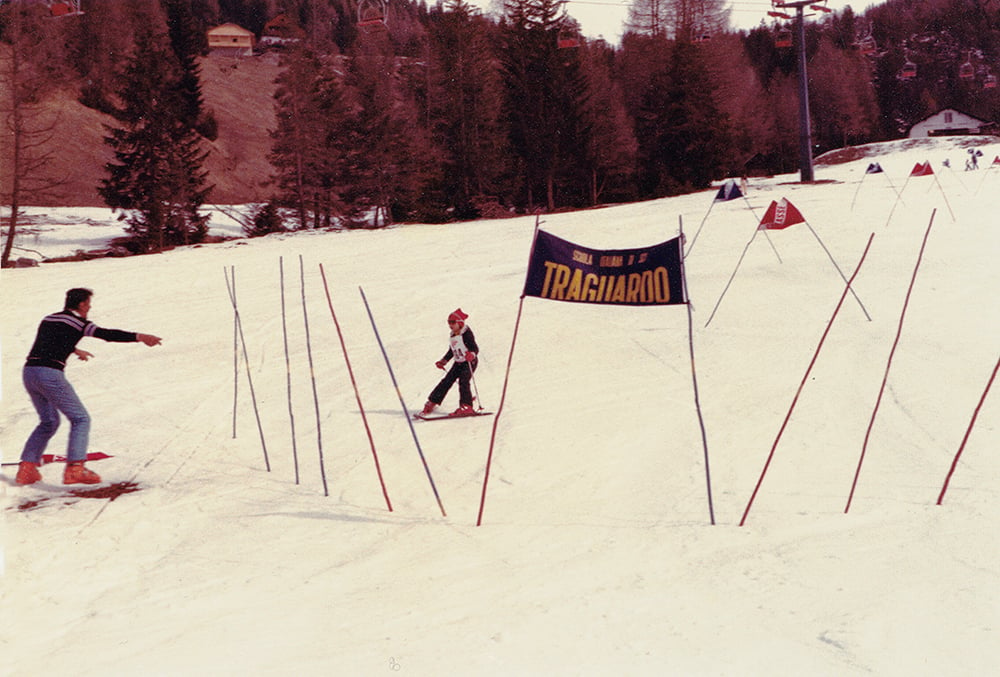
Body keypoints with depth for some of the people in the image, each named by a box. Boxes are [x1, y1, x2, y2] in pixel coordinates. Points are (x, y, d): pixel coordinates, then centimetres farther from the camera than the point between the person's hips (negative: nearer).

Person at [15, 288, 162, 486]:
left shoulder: (48, 320, 23)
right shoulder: (76, 322, -1)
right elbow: (107, 334, -11)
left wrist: (75, 350, 60)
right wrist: (139, 337, -10)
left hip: (29, 371, 8)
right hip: (50, 374, -8)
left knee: (49, 421, 22)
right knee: (80, 419, 1)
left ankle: (26, 469, 14)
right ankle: (74, 469, -12)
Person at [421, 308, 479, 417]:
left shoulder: (466, 334, -16)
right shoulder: (452, 336, 9)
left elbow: (475, 348, -25)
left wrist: (471, 354, -45)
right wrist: (443, 361, 24)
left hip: (470, 361, -8)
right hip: (458, 363, 8)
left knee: (463, 381, -24)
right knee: (447, 381, 4)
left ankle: (466, 407, -24)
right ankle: (432, 402, 10)